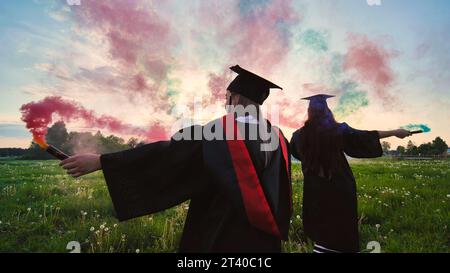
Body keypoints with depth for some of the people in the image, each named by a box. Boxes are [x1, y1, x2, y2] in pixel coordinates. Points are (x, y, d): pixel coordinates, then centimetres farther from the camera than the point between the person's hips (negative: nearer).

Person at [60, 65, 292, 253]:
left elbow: (166, 153, -18)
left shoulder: (217, 134, -16)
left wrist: (99, 161, -14)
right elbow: (281, 193, 8)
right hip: (264, 238, 6)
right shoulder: (279, 138, 0)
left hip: (220, 235, -5)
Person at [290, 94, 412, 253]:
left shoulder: (300, 135, -5)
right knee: (343, 232, 13)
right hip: (340, 187, -2)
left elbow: (295, 152, 15)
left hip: (314, 189, 2)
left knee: (319, 230, 16)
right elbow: (365, 137, -5)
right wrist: (395, 132, 7)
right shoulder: (338, 130, -11)